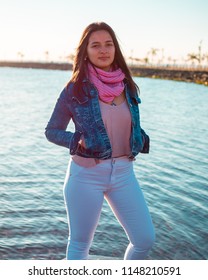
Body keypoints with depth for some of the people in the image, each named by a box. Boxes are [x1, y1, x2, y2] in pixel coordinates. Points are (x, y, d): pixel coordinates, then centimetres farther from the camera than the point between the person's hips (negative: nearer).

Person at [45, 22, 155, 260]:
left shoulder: (128, 86, 4)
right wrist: (78, 141, -18)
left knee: (145, 239, 9)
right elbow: (52, 131, -1)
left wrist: (142, 141, -3)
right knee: (80, 243, 12)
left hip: (124, 173, 4)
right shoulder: (75, 88, -8)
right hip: (86, 175, -4)